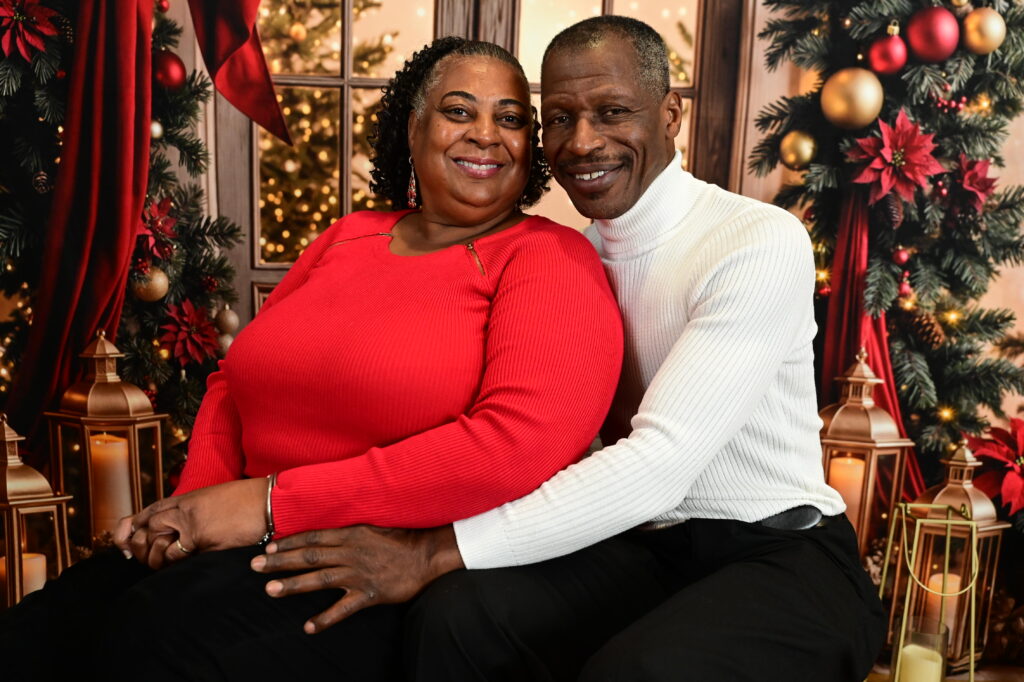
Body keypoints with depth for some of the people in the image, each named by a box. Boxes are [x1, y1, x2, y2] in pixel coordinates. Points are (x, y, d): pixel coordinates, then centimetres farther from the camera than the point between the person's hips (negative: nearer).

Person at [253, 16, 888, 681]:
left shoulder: (761, 244, -15)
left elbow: (659, 464, -24)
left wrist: (435, 552, -24)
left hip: (783, 557, -4)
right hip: (638, 545, 5)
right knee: (456, 612, -23)